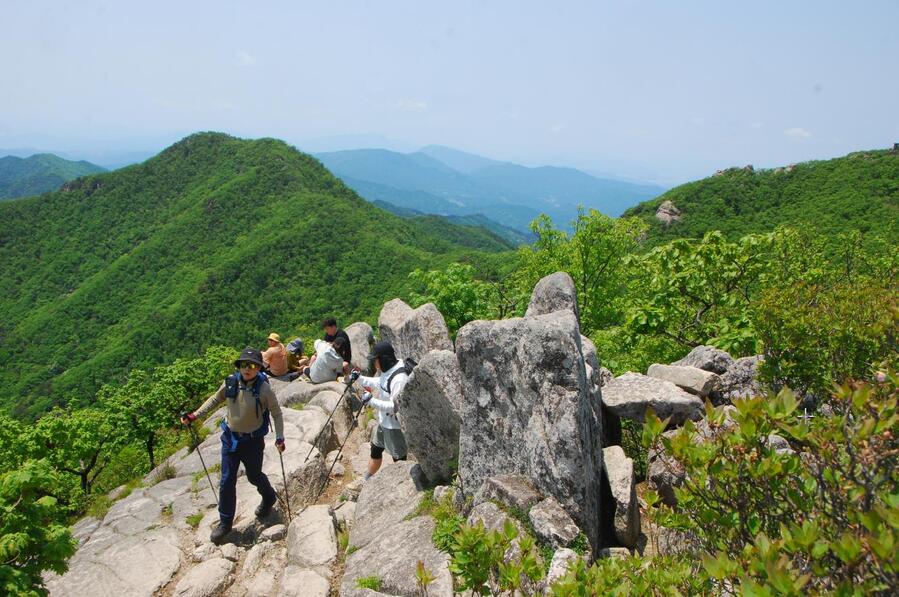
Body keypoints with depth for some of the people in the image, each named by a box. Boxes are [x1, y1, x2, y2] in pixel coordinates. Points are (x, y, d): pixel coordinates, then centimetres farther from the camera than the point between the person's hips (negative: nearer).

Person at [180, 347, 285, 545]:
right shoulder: (231, 382, -11)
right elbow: (215, 400, 8)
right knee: (227, 482, 5)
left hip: (253, 441, -3)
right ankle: (225, 522, 22)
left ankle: (269, 498, 49)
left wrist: (279, 437, -17)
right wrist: (194, 415, 3)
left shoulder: (264, 388, -21)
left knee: (254, 476, 17)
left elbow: (276, 412, -10)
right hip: (230, 438, 3)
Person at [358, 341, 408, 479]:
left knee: (399, 459, 6)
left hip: (395, 427, -10)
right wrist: (359, 379, 13)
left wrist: (372, 401, -32)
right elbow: (379, 383, 20)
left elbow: (395, 406, -30)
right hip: (384, 422, 10)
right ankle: (367, 480, 45)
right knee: (375, 451, 26)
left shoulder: (399, 379, -30)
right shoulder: (387, 371, 0)